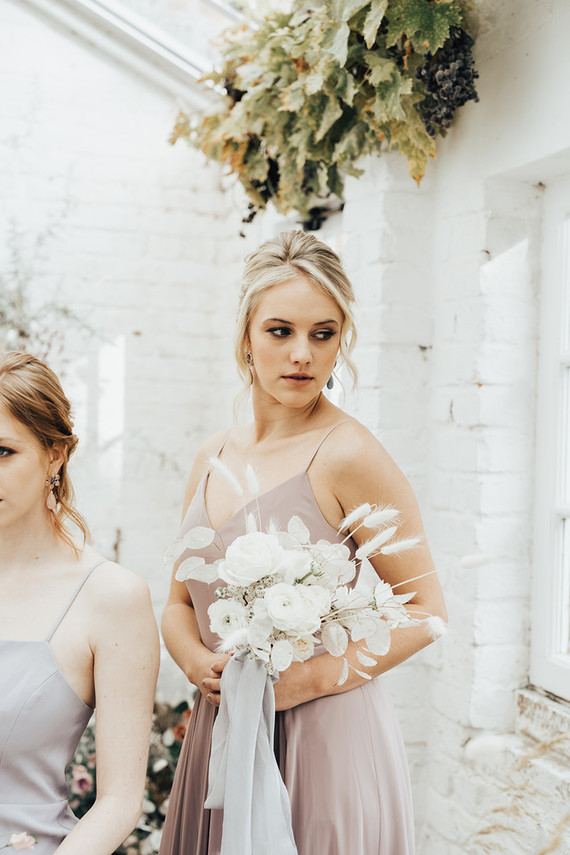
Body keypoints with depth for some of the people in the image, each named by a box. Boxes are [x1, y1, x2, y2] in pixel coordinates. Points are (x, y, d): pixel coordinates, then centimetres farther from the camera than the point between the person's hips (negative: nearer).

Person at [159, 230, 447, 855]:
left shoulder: (347, 454, -13)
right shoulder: (212, 458, 5)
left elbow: (424, 610, -10)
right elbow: (179, 603, 13)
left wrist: (310, 678, -18)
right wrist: (198, 661, -8)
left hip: (325, 738, -5)